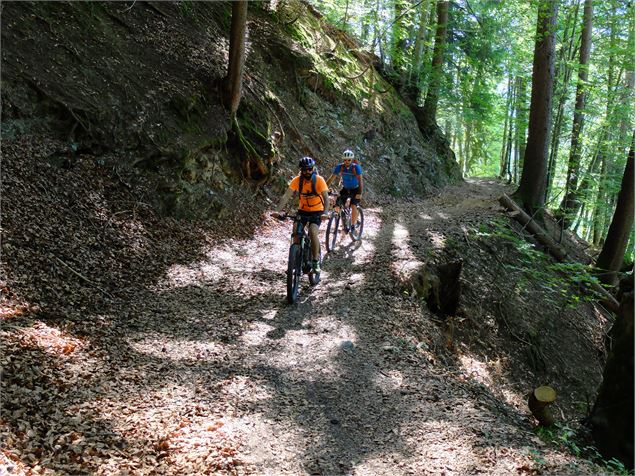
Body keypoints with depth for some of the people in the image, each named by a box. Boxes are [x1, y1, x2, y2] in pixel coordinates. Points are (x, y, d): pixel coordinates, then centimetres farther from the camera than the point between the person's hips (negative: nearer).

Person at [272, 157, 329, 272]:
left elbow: (326, 198, -25)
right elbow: (286, 196, -17)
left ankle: (316, 261, -10)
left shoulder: (319, 180, -18)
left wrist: (325, 213, -42)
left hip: (317, 212, -3)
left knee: (313, 232, -26)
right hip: (302, 210, 3)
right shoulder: (297, 180, -12)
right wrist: (277, 211, -30)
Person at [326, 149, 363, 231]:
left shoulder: (356, 167, -23)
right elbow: (331, 179, -16)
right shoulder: (339, 167, -16)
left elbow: (360, 180, -30)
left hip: (355, 189, -3)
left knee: (353, 206, -23)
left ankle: (353, 225, -8)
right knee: (337, 206, -12)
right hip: (345, 189, 3)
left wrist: (360, 193, -43)